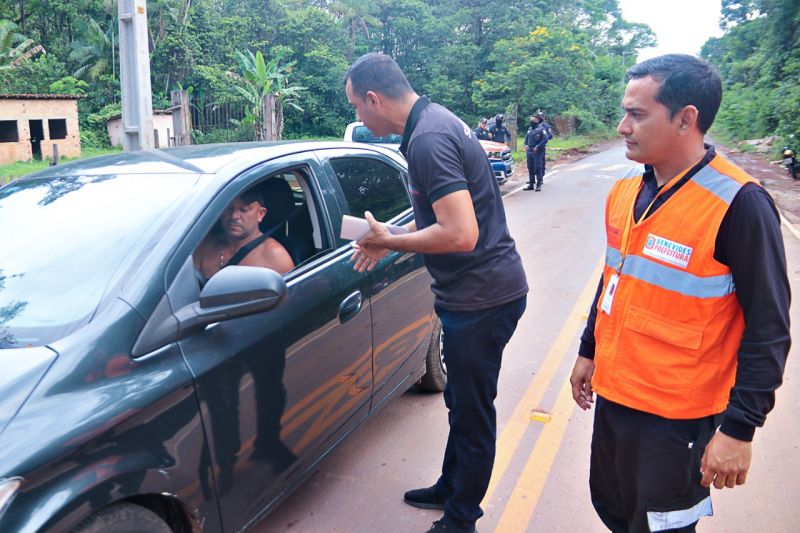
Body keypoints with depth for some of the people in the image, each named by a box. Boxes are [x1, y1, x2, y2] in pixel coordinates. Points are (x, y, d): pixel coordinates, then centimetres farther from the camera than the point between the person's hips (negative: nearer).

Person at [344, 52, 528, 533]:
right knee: (462, 401, 23)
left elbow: (460, 234, -29)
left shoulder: (428, 140, -22)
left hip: (482, 297, -10)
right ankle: (450, 488, 42)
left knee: (472, 409, 6)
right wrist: (389, 240, 13)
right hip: (476, 291, 10)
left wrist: (389, 241, -15)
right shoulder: (436, 120, 10)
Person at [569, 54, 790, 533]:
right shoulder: (626, 191, 2)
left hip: (677, 418, -7)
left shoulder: (739, 204, -19)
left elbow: (769, 328, -17)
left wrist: (740, 427, -17)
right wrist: (589, 351, 19)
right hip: (612, 396, 7)